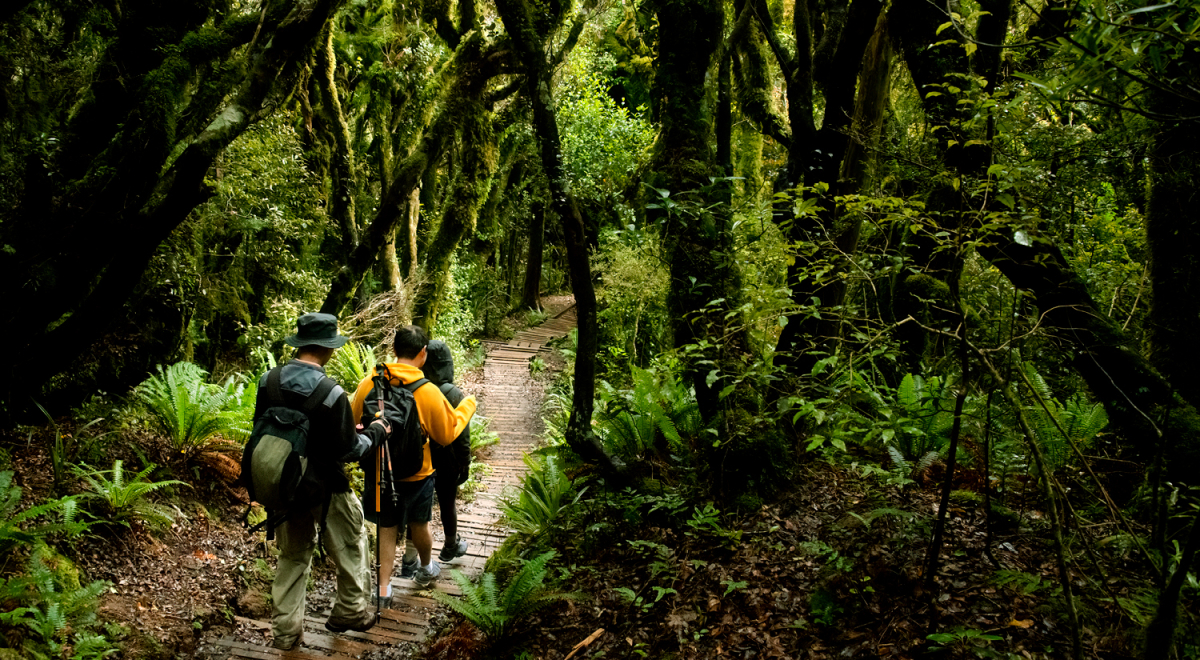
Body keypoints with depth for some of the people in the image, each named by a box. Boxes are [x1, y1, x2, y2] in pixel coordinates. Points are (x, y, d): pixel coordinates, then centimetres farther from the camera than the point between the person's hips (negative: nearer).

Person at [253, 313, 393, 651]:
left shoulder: (268, 382, -8)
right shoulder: (331, 394, -25)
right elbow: (348, 450, -18)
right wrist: (376, 432, -1)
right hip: (323, 489, -5)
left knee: (292, 556, 20)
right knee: (350, 546, 19)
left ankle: (285, 630, 25)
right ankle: (350, 611, 32)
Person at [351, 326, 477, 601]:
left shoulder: (369, 382, -12)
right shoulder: (428, 392, -20)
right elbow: (448, 433, -8)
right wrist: (468, 406, 6)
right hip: (416, 474, -1)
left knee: (387, 528, 15)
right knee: (418, 525, 21)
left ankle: (383, 588, 15)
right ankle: (426, 570, 44)